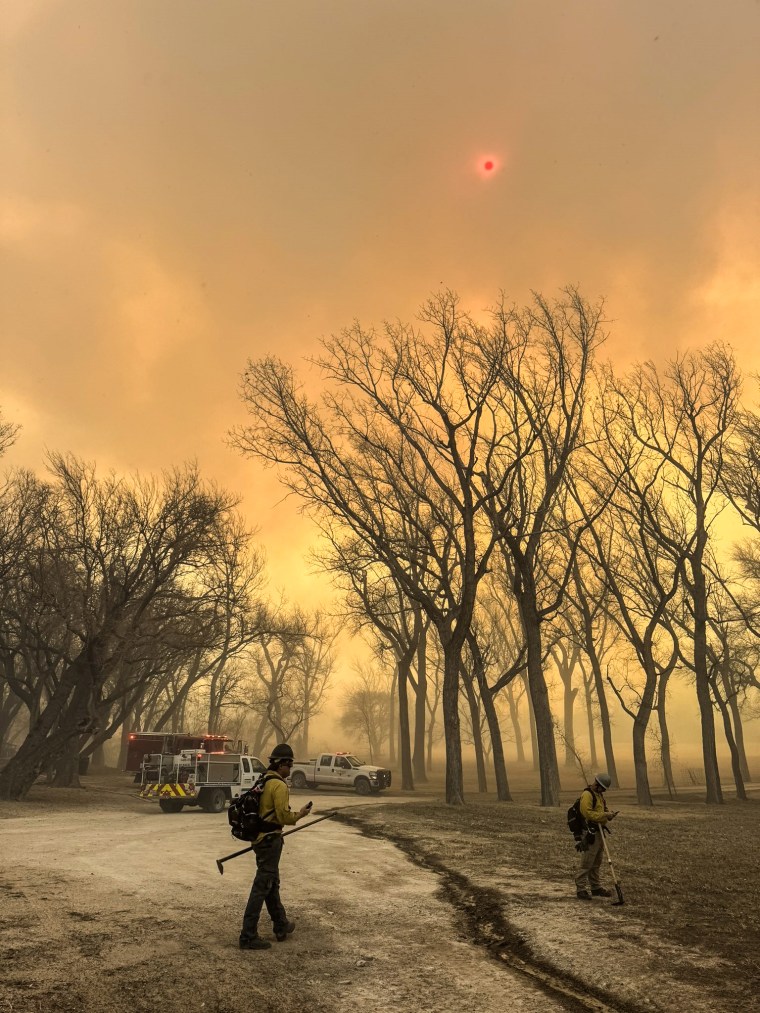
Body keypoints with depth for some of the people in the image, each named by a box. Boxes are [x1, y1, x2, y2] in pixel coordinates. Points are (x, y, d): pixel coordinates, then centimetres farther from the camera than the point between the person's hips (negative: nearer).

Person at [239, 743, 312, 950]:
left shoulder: (263, 782, 11)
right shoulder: (279, 786, -18)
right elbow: (283, 816, -22)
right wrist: (300, 814, -5)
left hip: (260, 838, 10)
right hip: (270, 841, -10)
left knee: (272, 884, 19)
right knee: (262, 887, -3)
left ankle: (281, 926, 32)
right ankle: (248, 936, 2)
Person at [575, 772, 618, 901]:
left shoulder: (599, 794, 15)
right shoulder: (587, 794, -17)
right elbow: (587, 813, -24)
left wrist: (609, 814, 3)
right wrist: (605, 815, -23)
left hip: (599, 832, 10)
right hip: (590, 833, -10)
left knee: (596, 863, 18)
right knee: (586, 863, -6)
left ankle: (596, 887, 28)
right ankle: (581, 889, 0)